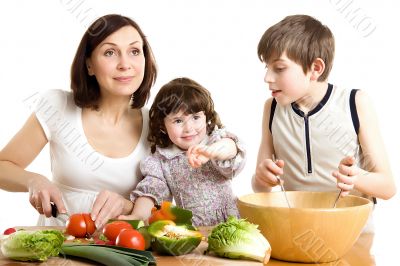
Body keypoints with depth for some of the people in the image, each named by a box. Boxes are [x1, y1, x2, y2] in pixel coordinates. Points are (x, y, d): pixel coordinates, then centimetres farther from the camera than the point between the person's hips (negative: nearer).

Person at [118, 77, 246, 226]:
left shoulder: (215, 139, -1)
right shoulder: (161, 160, 6)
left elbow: (230, 147, -23)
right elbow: (151, 189, 1)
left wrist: (210, 151, -47)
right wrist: (138, 216, -21)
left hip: (228, 224, 0)